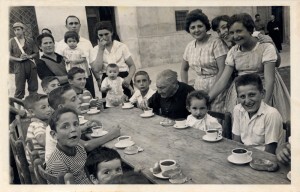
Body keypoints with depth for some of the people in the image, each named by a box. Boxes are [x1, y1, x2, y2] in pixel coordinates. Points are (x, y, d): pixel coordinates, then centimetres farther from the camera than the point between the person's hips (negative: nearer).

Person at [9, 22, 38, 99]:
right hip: (19, 66, -2)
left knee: (33, 88, 5)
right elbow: (8, 56, -1)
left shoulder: (30, 41, 10)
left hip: (31, 66, 2)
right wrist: (19, 59, -13)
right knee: (19, 89, -3)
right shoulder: (12, 41, 5)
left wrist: (29, 56, -7)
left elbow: (36, 53, 11)